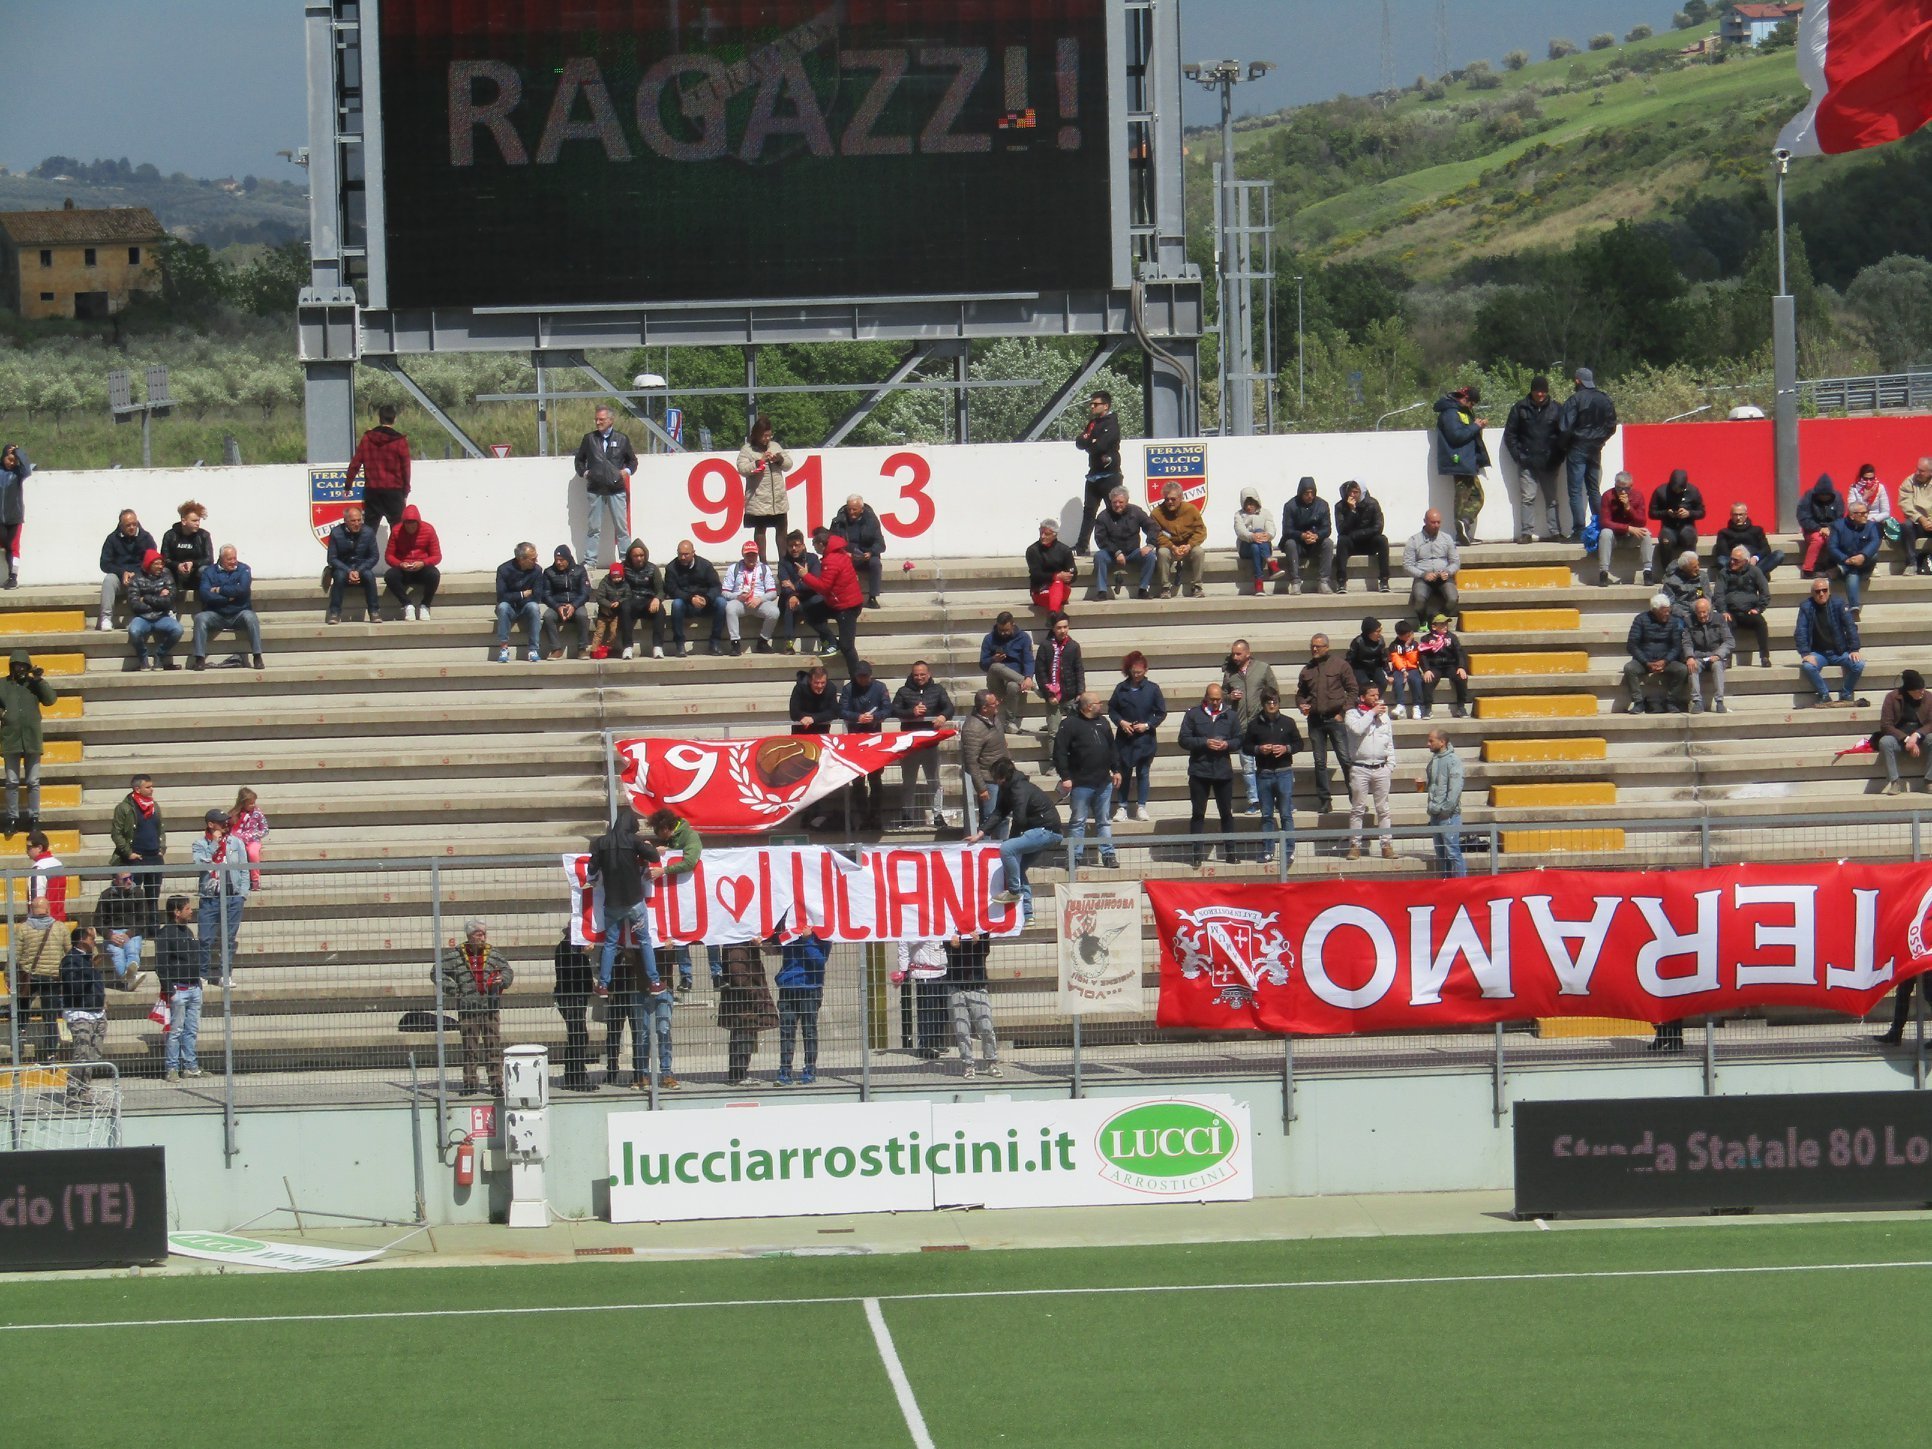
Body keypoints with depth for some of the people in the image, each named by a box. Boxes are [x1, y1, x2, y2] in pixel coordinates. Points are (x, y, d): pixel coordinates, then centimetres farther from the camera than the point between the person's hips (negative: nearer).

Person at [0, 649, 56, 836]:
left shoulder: (34, 684, 4)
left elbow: (50, 699, -6)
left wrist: (40, 680, -12)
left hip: (32, 739, 0)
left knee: (33, 782, 5)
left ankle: (34, 817, 13)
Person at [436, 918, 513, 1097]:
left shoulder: (494, 954, 6)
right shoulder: (455, 956, 1)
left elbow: (508, 971, 14)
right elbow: (436, 973, 4)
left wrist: (502, 979, -9)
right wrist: (451, 988, -5)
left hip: (491, 1008, 1)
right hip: (467, 1008, -1)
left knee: (494, 1046, 0)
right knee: (469, 1048, 6)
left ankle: (496, 1083, 4)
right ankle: (469, 1083, 14)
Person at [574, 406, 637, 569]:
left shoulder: (622, 439, 7)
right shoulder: (589, 439, 9)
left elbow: (633, 460, 16)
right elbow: (580, 459, 18)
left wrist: (627, 471, -2)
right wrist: (583, 472, 2)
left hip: (616, 489, -1)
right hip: (595, 490, 1)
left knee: (621, 527, 0)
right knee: (593, 528, 2)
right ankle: (590, 561, 6)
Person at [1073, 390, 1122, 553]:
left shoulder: (1111, 423, -9)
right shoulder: (1092, 423, 16)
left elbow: (1100, 446, -20)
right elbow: (1079, 442, 7)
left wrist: (1088, 442, -2)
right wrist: (1092, 442, -11)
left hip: (1109, 474, -9)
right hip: (1094, 473, 9)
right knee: (1088, 510, 10)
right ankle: (1082, 546, 14)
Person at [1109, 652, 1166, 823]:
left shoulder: (1152, 689, -2)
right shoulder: (1121, 688, 1)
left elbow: (1161, 713, 2)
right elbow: (1111, 709, 7)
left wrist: (1147, 725, -11)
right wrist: (1121, 722, -11)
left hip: (1145, 738, -1)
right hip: (1124, 738, 1)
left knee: (1143, 773, 3)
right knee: (1124, 773, 4)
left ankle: (1141, 807, 9)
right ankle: (1122, 807, 10)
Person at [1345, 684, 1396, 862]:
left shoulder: (1384, 716, 14)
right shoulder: (1353, 714, 3)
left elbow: (1389, 743, 16)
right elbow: (1357, 729, -19)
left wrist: (1390, 766, 7)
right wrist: (1372, 713, -11)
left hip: (1381, 769, 3)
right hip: (1360, 769, -3)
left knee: (1383, 809, 4)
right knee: (1357, 809, -2)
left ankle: (1387, 845, 5)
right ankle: (1355, 845, 1)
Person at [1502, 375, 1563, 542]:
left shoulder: (1556, 409, 3)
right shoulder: (1520, 408, 3)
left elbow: (1563, 434, 5)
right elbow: (1509, 433, 6)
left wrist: (1558, 457, -4)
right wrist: (1517, 455, -4)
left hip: (1549, 463, 0)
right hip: (1527, 463, 0)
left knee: (1551, 498, 5)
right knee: (1527, 497, -4)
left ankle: (1553, 532, 8)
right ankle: (1526, 532, -3)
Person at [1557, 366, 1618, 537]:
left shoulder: (1576, 399, -13)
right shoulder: (1605, 399, 4)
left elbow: (1565, 427, -15)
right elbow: (1611, 426, 10)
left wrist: (1562, 446, 0)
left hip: (1578, 448, -5)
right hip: (1596, 450, 5)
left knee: (1575, 491, -3)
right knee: (1594, 490, 14)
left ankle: (1579, 530, -8)